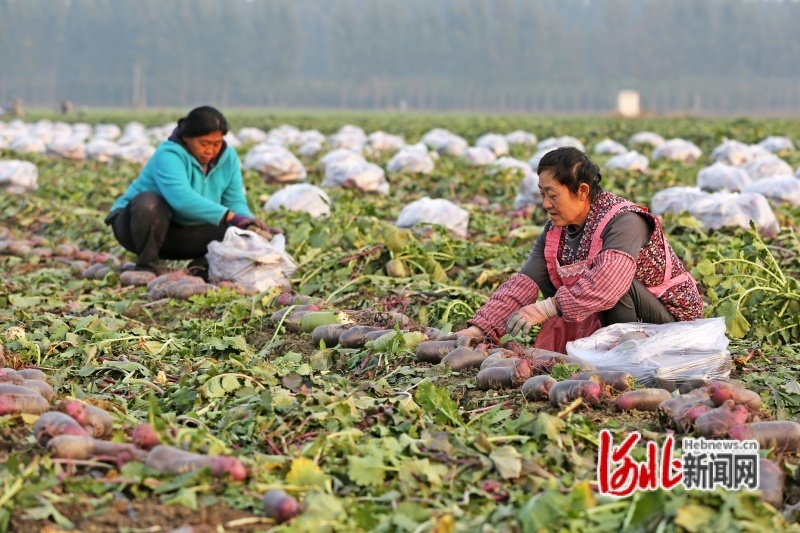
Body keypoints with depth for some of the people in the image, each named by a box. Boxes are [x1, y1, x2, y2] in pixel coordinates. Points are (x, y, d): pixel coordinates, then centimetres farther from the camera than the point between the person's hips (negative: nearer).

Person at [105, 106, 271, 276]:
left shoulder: (228, 157, -1)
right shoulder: (169, 155, -24)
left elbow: (236, 202, -4)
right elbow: (182, 198, -40)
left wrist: (249, 222, -27)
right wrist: (230, 216, -47)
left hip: (183, 234, 5)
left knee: (239, 233, -16)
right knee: (148, 201, -39)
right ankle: (146, 266, -23)